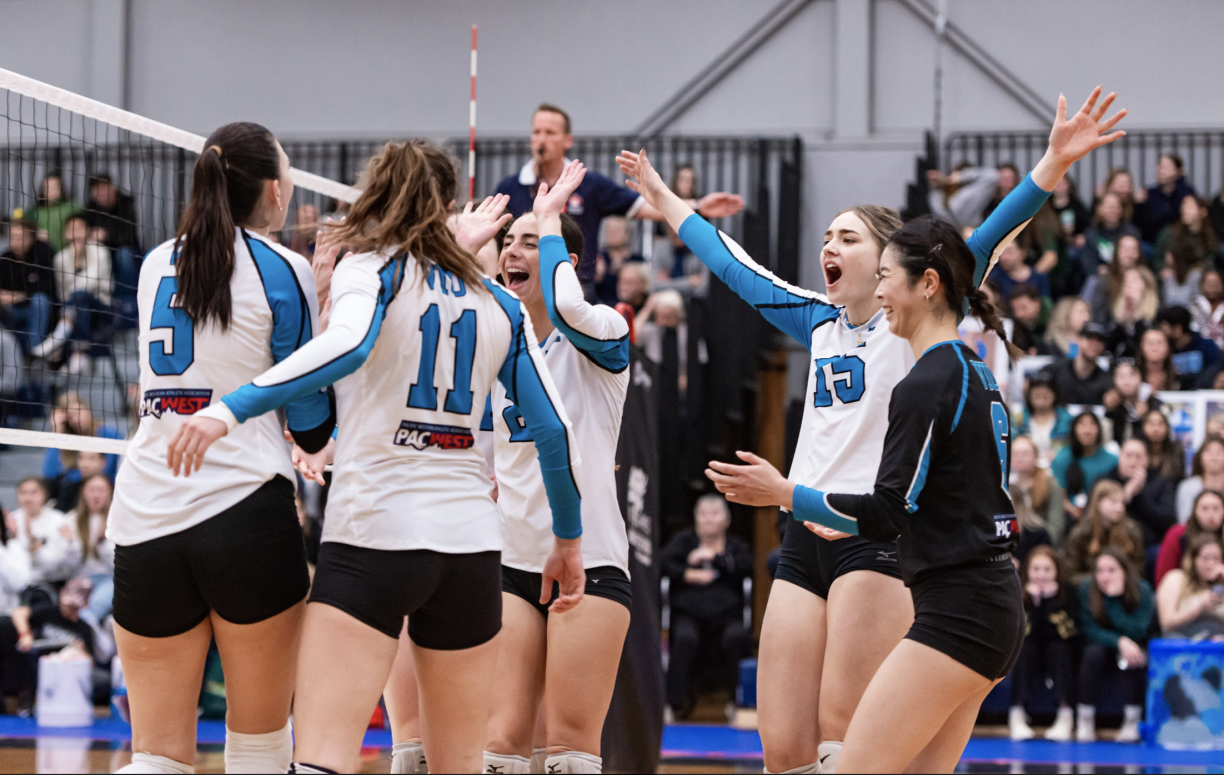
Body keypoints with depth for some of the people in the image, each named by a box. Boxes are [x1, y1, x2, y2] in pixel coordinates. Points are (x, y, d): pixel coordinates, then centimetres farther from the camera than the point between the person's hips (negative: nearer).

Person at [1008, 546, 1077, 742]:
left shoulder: (1067, 591, -11)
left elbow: (1064, 631, -21)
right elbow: (1027, 632, -20)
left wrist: (1050, 600, -27)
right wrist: (1035, 601, -30)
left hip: (1059, 656, 0)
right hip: (1028, 658, 0)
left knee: (1058, 648, -31)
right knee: (1025, 647, -31)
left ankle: (1065, 716, -39)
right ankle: (1017, 715, -37)